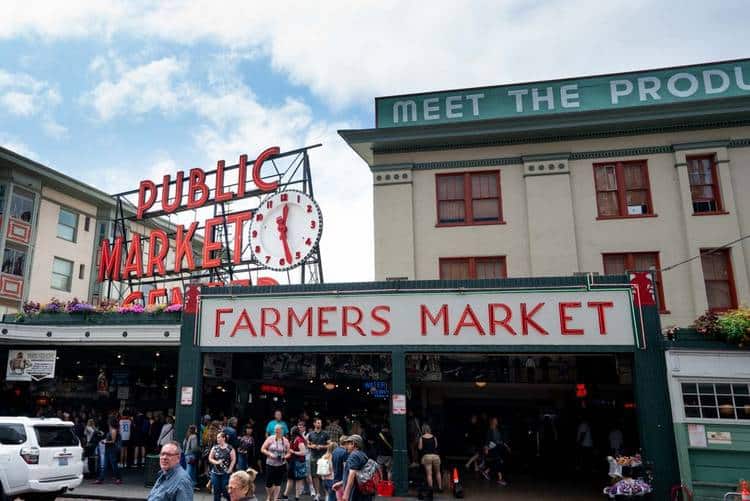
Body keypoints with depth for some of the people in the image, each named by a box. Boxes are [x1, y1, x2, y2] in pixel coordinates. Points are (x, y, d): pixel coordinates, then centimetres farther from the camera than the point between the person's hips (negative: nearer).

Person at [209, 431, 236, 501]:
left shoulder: (230, 448, -8)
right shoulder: (215, 447, 3)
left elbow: (233, 460, -6)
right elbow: (210, 458, 5)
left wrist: (230, 469, -11)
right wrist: (216, 462, -12)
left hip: (225, 473, -4)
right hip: (215, 472, 4)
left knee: (225, 491, -1)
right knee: (216, 491, 8)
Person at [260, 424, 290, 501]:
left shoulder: (285, 441, 0)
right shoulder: (270, 439, -4)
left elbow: (289, 453, 5)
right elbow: (262, 449, -3)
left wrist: (285, 457, -15)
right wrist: (270, 454, -17)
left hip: (281, 465, 1)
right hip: (270, 464, -1)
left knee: (278, 483, 4)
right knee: (269, 482, 5)